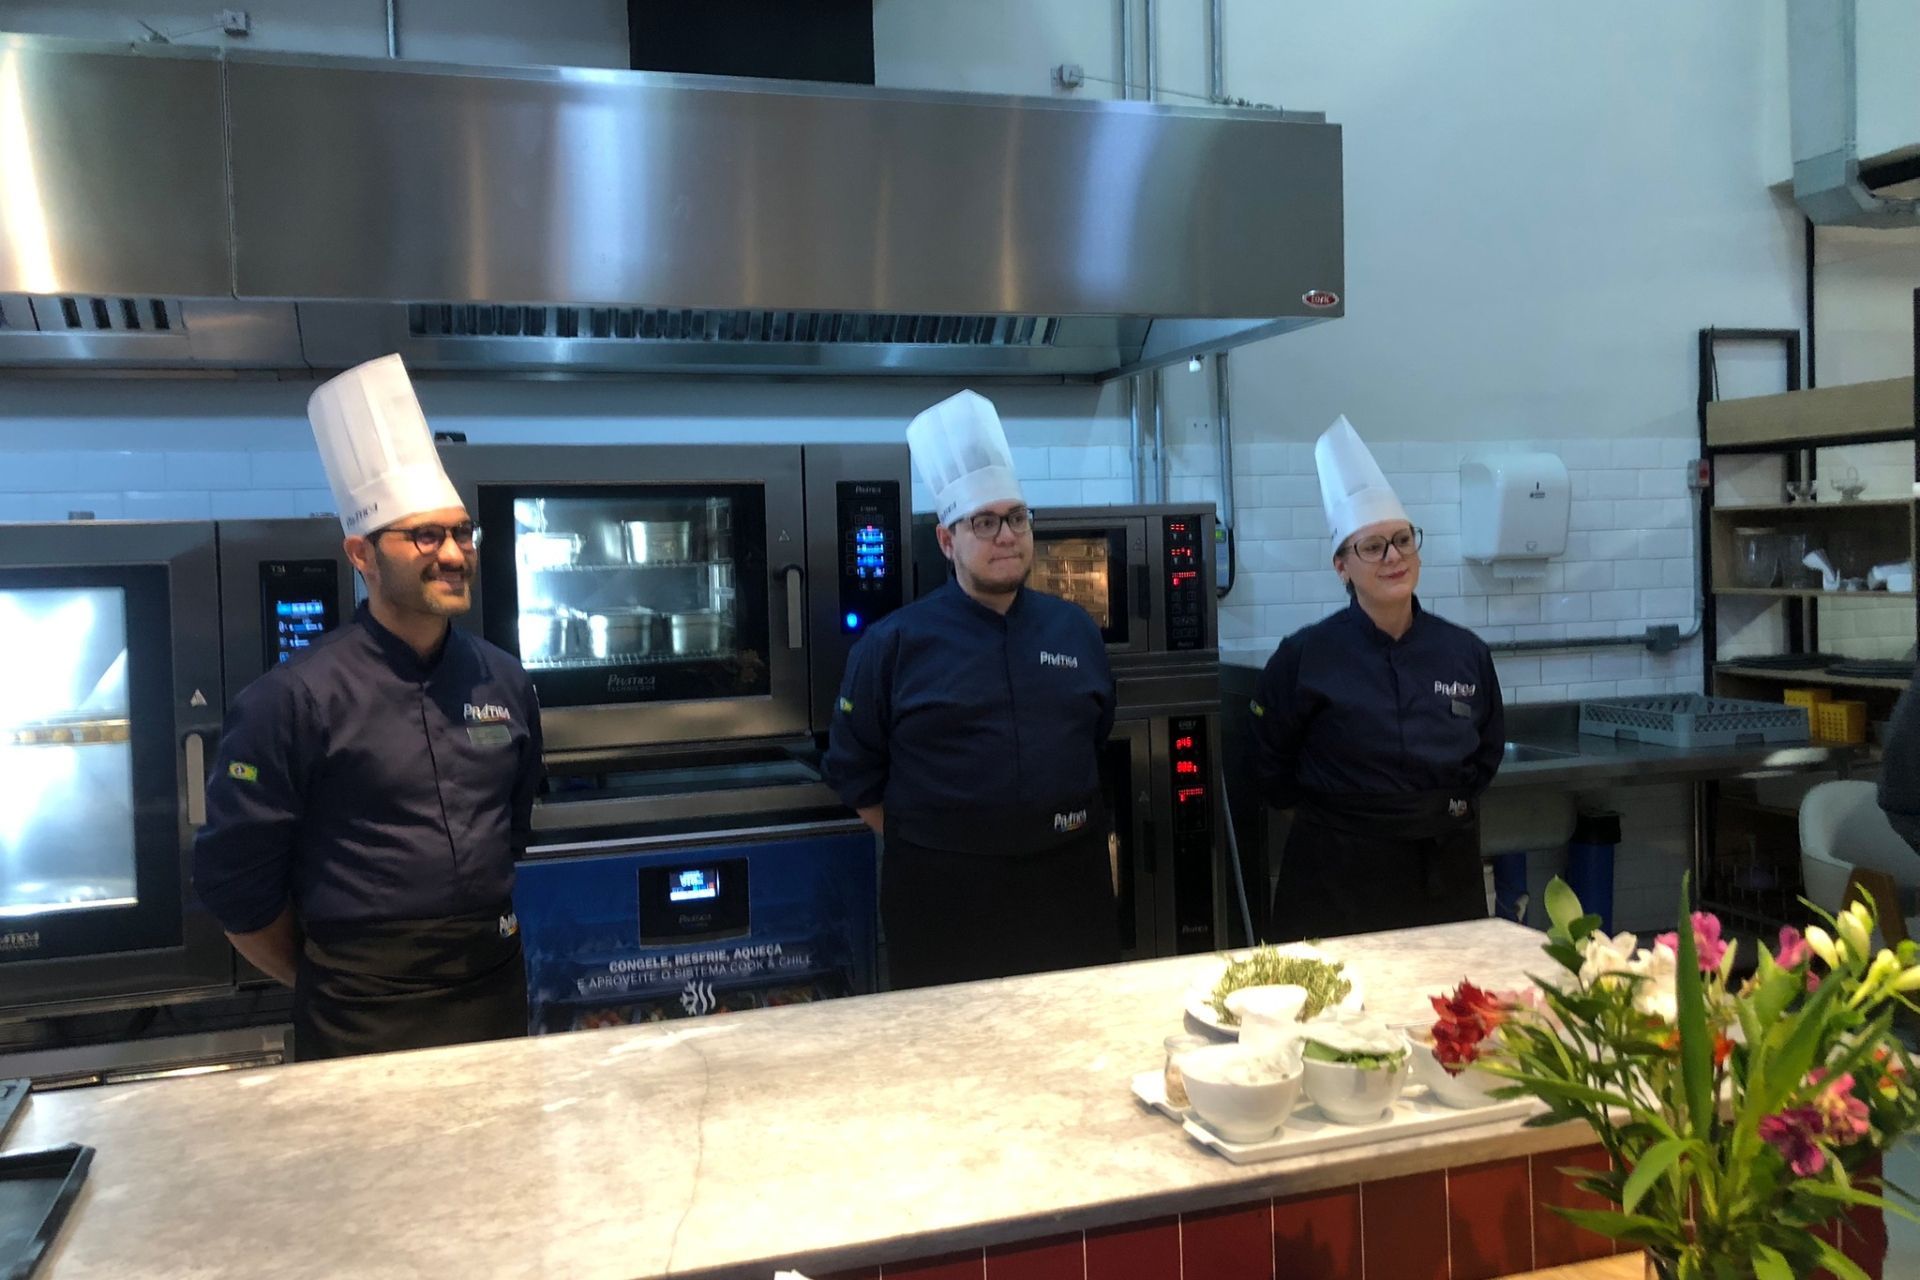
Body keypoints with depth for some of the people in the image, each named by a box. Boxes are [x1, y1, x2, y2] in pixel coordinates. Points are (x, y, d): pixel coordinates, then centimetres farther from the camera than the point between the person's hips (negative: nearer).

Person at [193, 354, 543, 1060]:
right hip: (365, 1019, -5)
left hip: (499, 992, 5)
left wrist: (482, 942, 14)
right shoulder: (293, 699, -12)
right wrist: (326, 983, 2)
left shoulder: (504, 681, 3)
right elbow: (234, 881, -7)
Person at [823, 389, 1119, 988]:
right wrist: (924, 851, 1)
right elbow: (854, 770, 0)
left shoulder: (1075, 629, 6)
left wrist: (1072, 825, 14)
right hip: (943, 893, -3)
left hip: (1068, 882, 3)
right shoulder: (895, 643, -5)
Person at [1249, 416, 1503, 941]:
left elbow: (1487, 752, 15)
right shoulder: (1305, 656, -11)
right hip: (1338, 875, -3)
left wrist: (1448, 806, 6)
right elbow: (1273, 766, 1)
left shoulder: (1466, 652, -1)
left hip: (1447, 872, 4)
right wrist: (1335, 808, 4)